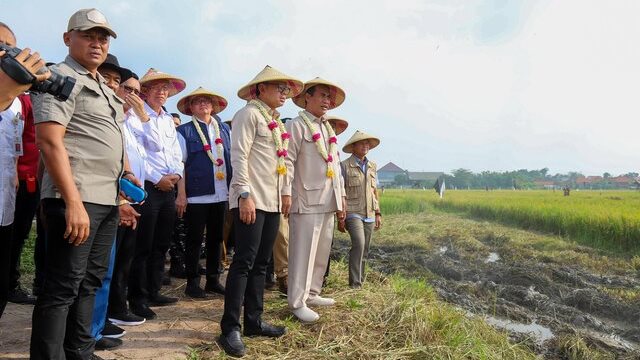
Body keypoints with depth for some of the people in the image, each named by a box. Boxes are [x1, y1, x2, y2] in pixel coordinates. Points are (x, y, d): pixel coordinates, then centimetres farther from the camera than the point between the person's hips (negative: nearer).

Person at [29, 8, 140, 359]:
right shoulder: (61, 77, -6)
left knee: (89, 283, 15)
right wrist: (74, 202, -24)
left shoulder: (104, 87, 21)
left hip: (108, 201, 9)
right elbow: (49, 141, -17)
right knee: (62, 288, -4)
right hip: (77, 200, -9)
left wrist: (127, 175, 16)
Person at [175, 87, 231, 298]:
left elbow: (233, 159, 12)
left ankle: (213, 280, 24)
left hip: (221, 194, 4)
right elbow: (180, 164, -4)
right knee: (195, 240, 4)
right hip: (196, 195, -4)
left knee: (216, 238, 12)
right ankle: (192, 283, 16)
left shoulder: (224, 129, 11)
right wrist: (181, 195, -9)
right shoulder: (184, 131, 0)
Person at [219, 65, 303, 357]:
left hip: (271, 201, 9)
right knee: (244, 261, -8)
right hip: (252, 200, -9)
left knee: (261, 263, 11)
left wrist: (284, 195, 16)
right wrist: (245, 195, -20)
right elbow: (239, 156, -14)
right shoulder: (249, 114, -5)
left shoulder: (275, 121, 21)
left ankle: (253, 321, 19)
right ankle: (230, 328, -1)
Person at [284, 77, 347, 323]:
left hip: (328, 201, 8)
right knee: (303, 252, -4)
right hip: (307, 201, -8)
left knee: (322, 252, 14)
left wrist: (341, 196, 18)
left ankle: (312, 294, 26)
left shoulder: (329, 129, 21)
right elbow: (288, 161, -12)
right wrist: (286, 193, -19)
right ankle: (297, 302, 4)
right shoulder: (297, 126, -4)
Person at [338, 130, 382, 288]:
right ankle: (355, 283, -14)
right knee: (359, 244, -21)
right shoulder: (345, 166, -3)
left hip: (369, 215, 6)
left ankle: (360, 281, 19)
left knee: (364, 251, 8)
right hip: (353, 213, -6)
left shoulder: (372, 166, 14)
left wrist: (378, 213, 15)